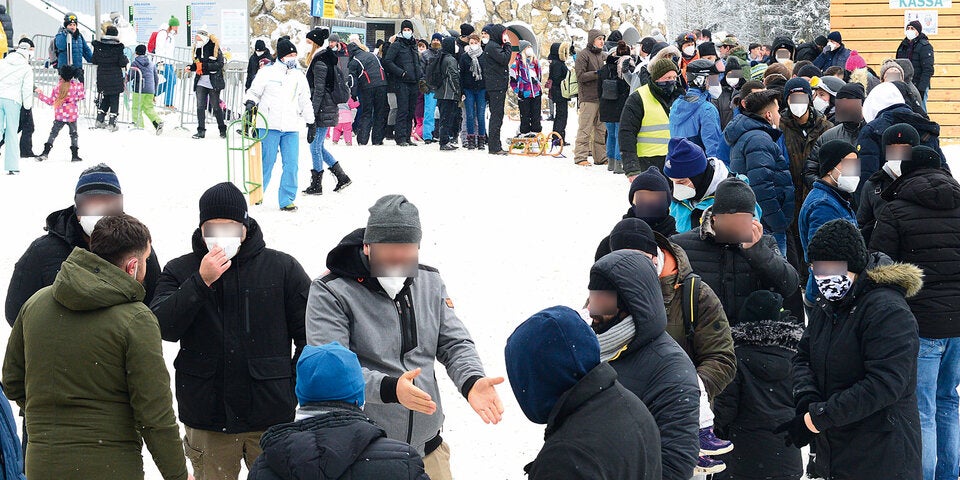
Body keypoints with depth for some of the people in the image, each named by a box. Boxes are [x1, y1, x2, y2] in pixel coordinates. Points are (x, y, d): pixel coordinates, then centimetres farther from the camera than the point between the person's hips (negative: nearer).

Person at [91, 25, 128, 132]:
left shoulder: (98, 46, -3)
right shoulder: (118, 47, -14)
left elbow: (94, 61, 3)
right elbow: (122, 63, -13)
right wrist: (126, 60, 9)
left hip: (102, 78, 4)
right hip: (115, 78, -4)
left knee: (103, 99, 18)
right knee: (114, 100, 5)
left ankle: (99, 120, 18)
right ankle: (112, 123, 4)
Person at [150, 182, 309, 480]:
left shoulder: (283, 268, 2)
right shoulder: (180, 272, 4)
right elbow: (162, 328, -10)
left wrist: (295, 387, -1)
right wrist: (201, 282, -18)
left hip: (271, 414, -1)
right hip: (207, 419, 1)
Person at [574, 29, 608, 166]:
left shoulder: (603, 55, 17)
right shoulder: (583, 55, -5)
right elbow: (580, 76, -13)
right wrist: (597, 73, -19)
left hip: (602, 97, 7)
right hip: (588, 98, -7)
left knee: (601, 129, 10)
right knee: (585, 129, -7)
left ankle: (601, 157, 15)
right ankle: (580, 157, -3)